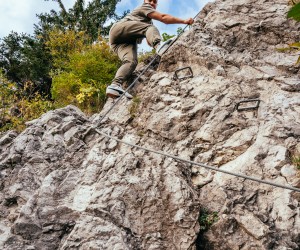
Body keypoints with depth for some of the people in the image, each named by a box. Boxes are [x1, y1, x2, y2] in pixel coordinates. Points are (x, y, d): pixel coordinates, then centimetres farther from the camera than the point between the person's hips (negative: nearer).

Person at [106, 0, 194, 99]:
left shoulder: (149, 21, 38)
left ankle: (115, 85, -49)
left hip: (119, 41, 7)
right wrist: (184, 21, -3)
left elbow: (149, 41, 31)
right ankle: (159, 46, -55)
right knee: (149, 27, -21)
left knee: (131, 61, -23)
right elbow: (163, 18, -2)